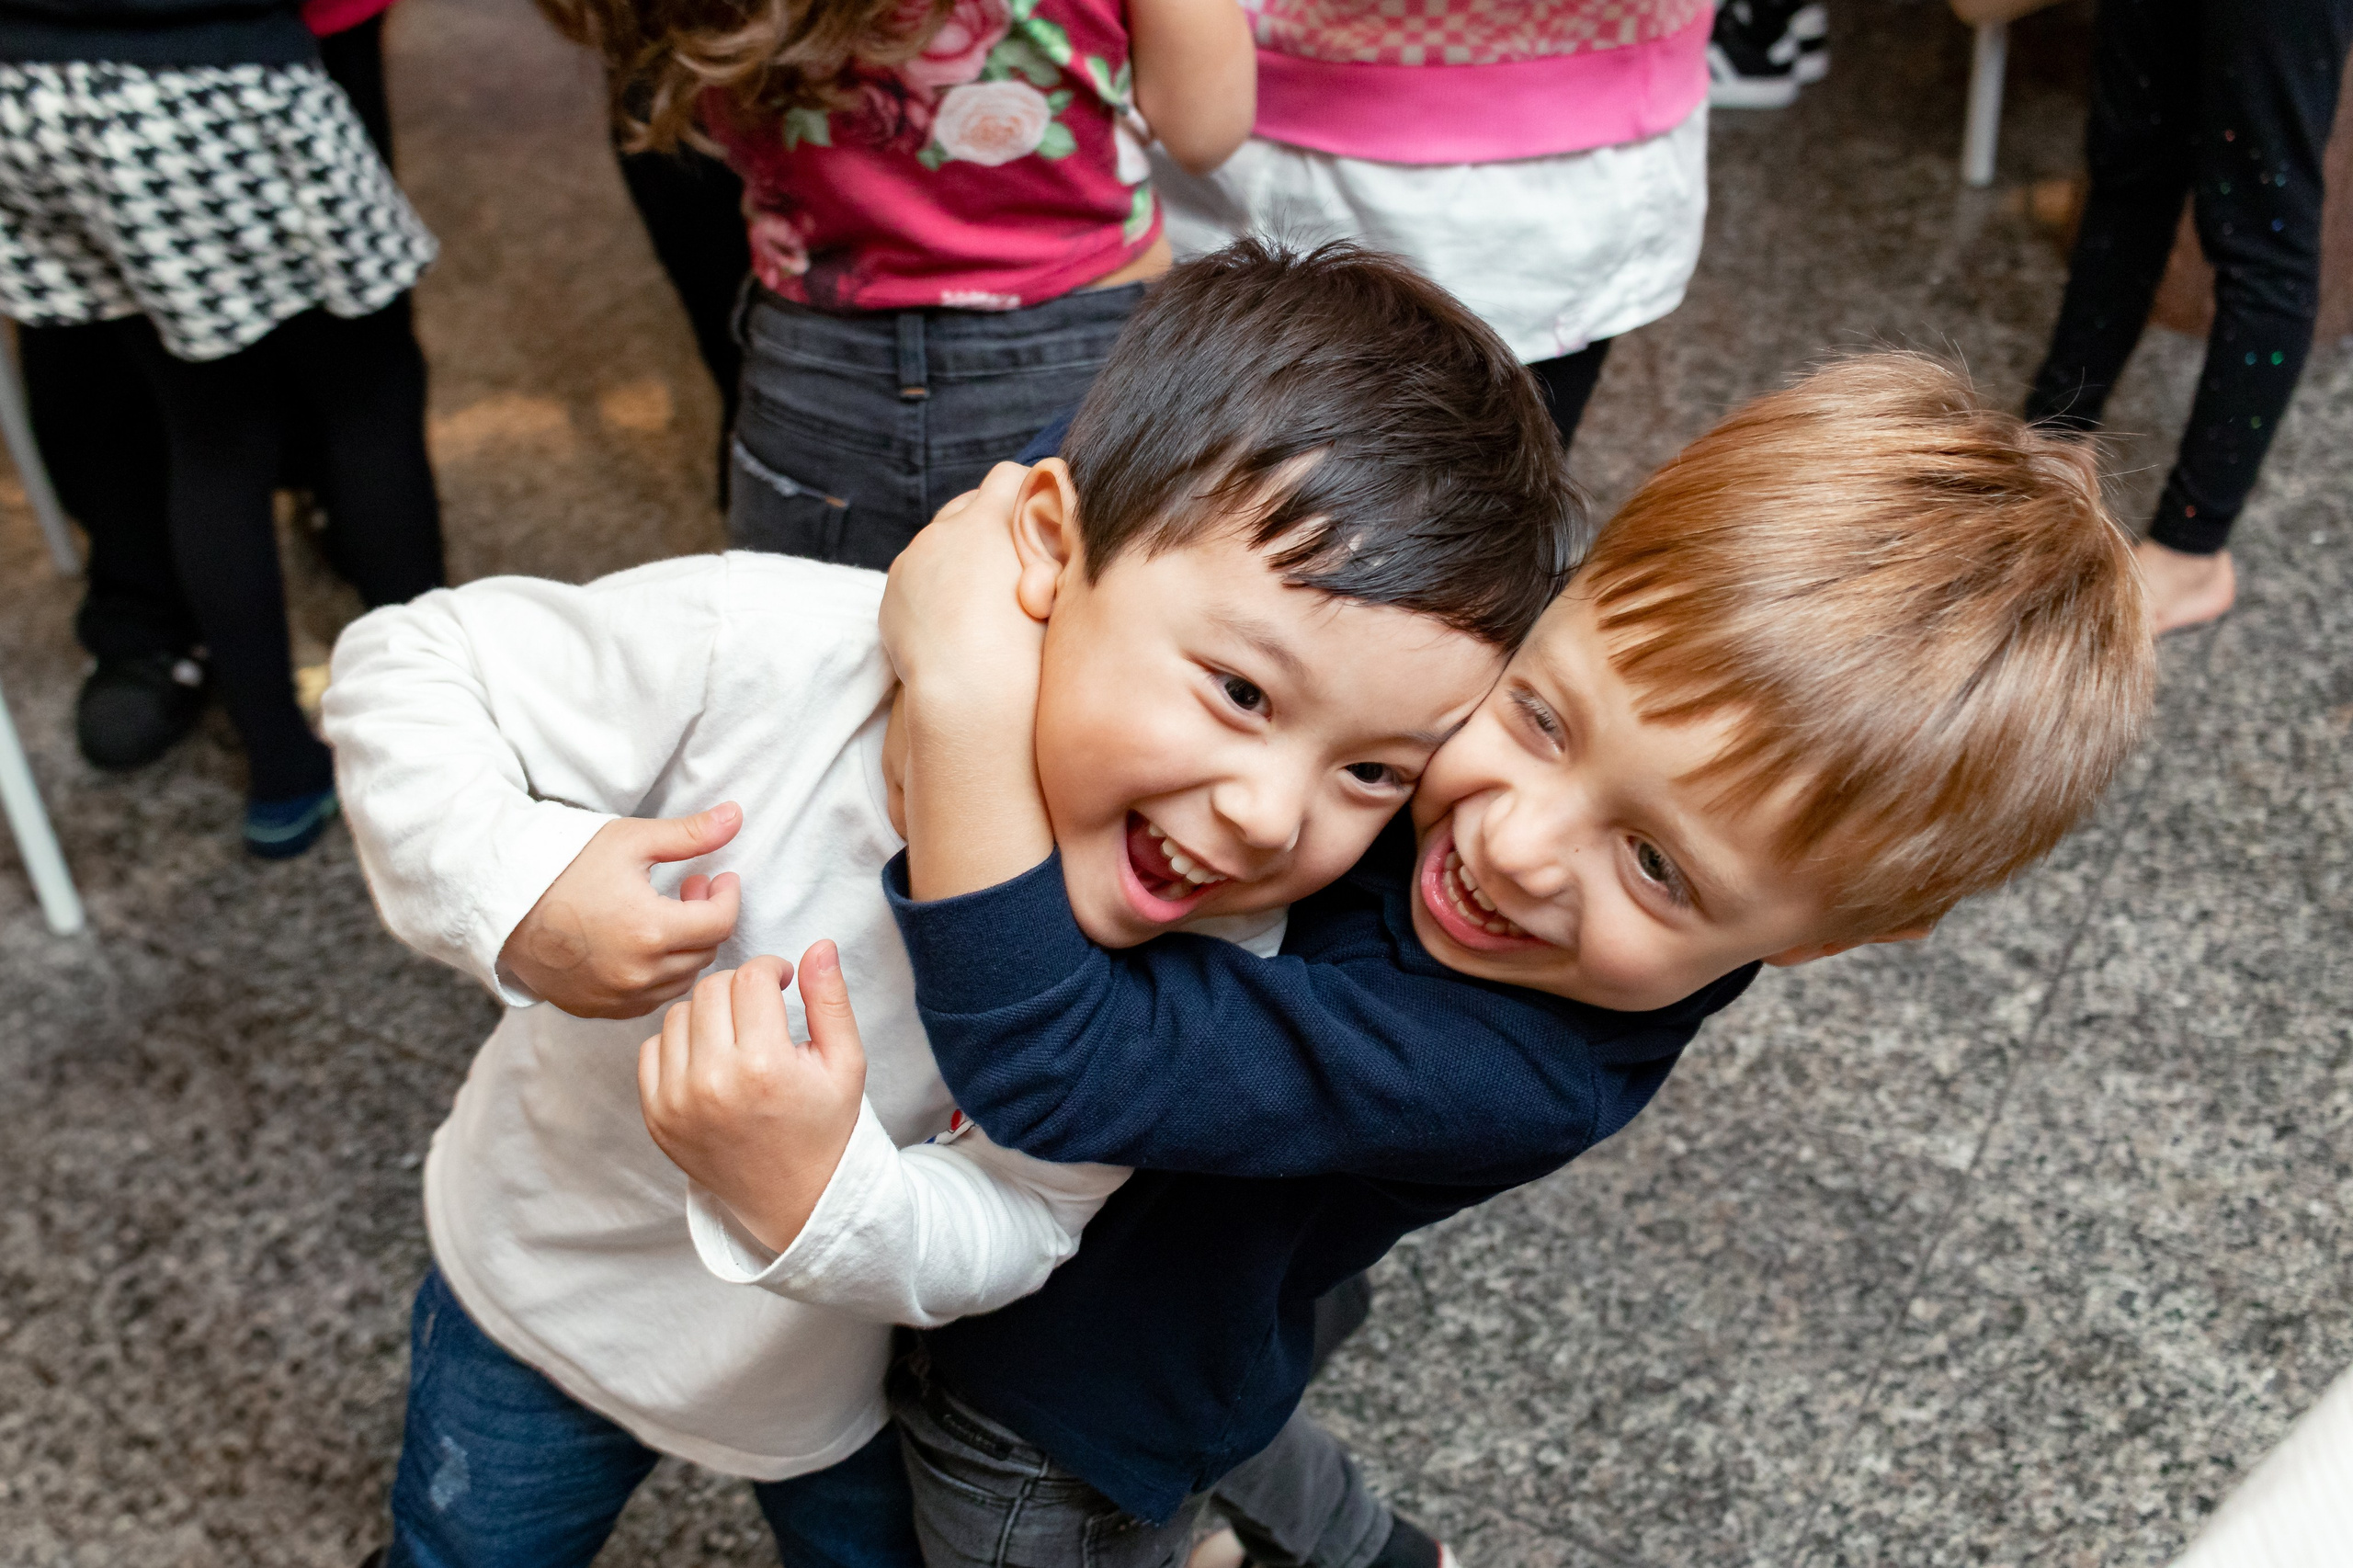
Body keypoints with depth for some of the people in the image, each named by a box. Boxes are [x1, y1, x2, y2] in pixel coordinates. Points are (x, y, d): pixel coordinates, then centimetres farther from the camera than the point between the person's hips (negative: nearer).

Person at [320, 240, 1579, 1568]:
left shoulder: (1210, 958, -30)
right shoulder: (759, 652, -37)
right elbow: (409, 668, -24)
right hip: (543, 1281, 0)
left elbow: (1013, 1222, -26)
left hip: (848, 1357, 1)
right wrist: (514, 887, -40)